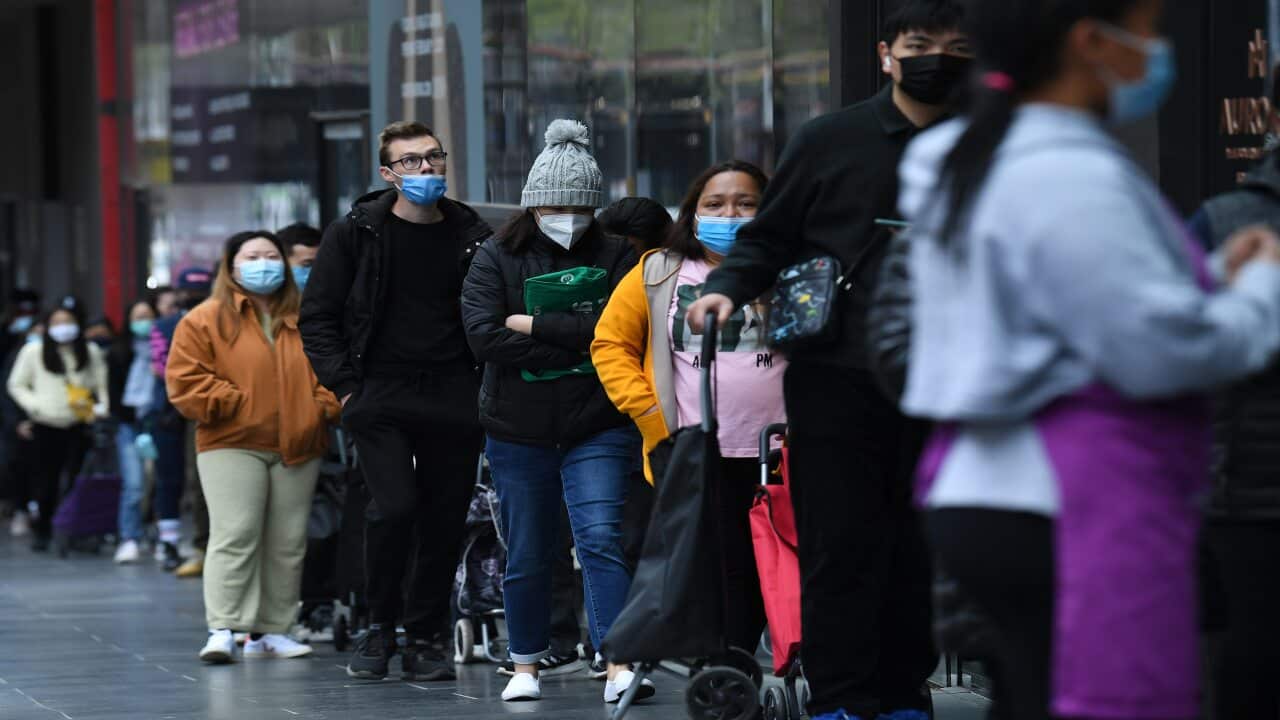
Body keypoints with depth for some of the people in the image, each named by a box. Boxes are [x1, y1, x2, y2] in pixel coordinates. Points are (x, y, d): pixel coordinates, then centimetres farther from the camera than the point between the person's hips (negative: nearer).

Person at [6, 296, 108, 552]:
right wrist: (34, 405, -5)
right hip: (46, 426, 0)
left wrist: (100, 408, -4)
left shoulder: (90, 352, 9)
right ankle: (43, 531, 14)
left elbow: (102, 384, 13)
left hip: (79, 425, 0)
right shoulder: (33, 352, 5)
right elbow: (16, 385, 9)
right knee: (47, 481, 2)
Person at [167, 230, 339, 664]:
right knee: (234, 537, -12)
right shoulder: (207, 320, 2)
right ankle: (222, 630, -14)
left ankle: (270, 631, 12)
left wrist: (324, 408, -1)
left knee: (288, 543, 4)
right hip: (232, 446, -4)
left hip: (298, 449, 4)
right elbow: (186, 380, -4)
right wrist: (235, 406, -11)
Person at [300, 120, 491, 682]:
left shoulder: (473, 238, 8)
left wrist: (487, 388, 4)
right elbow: (317, 316, 4)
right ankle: (380, 628, 1)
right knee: (394, 508, -18)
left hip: (453, 402, 3)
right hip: (380, 398, -3)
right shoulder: (356, 233, 1)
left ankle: (426, 640, 15)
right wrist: (345, 386, -5)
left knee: (445, 522, 3)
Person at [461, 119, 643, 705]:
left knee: (600, 539, -14)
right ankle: (526, 665, 24)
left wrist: (533, 326, -14)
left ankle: (618, 666, -19)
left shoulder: (614, 255, 2)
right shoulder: (497, 258, 1)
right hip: (518, 430, 1)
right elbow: (483, 336, -13)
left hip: (598, 428, -1)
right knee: (527, 556, 10)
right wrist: (575, 342, -14)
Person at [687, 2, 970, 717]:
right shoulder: (830, 142, 4)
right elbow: (768, 240, 9)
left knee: (919, 551, 6)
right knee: (840, 547, -4)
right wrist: (726, 288, -9)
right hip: (837, 382, -2)